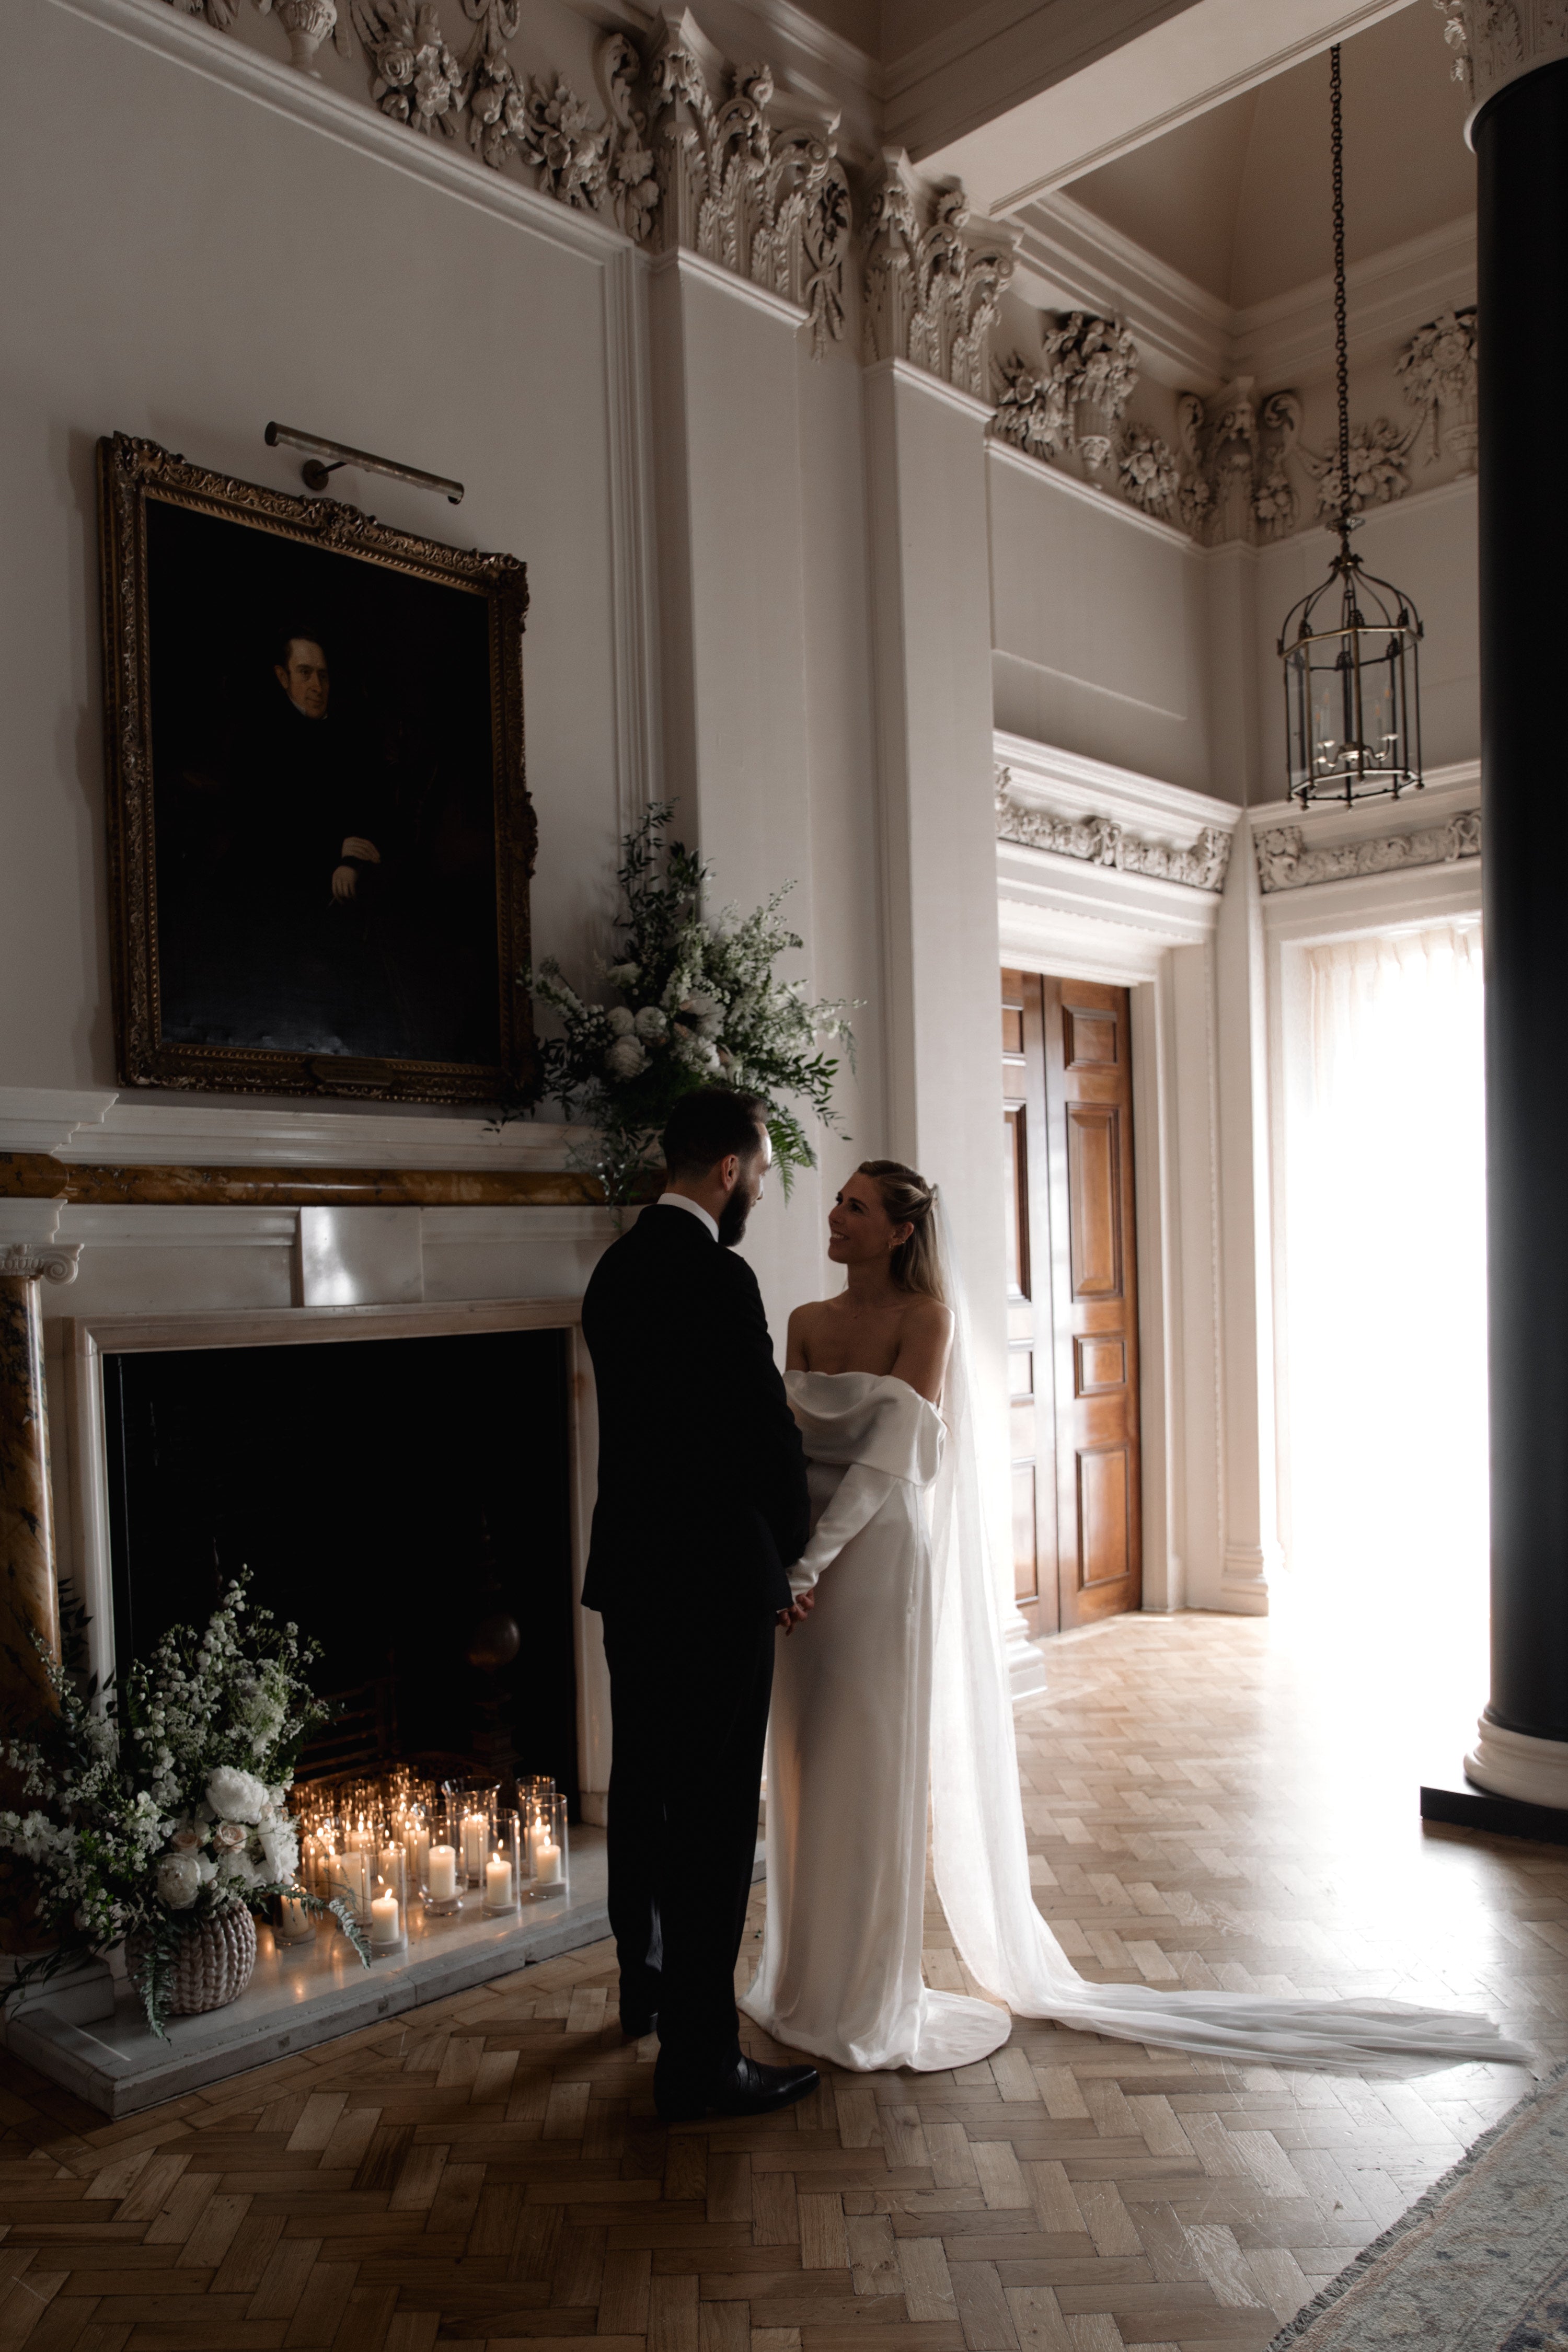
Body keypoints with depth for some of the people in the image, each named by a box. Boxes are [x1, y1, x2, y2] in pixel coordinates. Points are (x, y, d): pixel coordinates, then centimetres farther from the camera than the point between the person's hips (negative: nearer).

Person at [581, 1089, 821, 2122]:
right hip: (714, 1580, -9)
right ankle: (700, 2057, 11)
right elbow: (767, 1429, -16)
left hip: (632, 1570, 10)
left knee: (645, 1786, 23)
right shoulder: (719, 1277, -20)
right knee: (714, 1816, 0)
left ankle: (647, 1982, 42)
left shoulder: (620, 1266, 8)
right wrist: (791, 1545, 0)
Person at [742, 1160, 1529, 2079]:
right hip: (806, 1566, 6)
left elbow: (889, 1454, -17)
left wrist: (810, 1563, -22)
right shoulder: (808, 1323, 7)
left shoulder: (925, 1314, -10)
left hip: (879, 1560, -6)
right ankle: (806, 1977, 31)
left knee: (874, 1777, 4)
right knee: (808, 1772, 15)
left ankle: (873, 2000, 19)